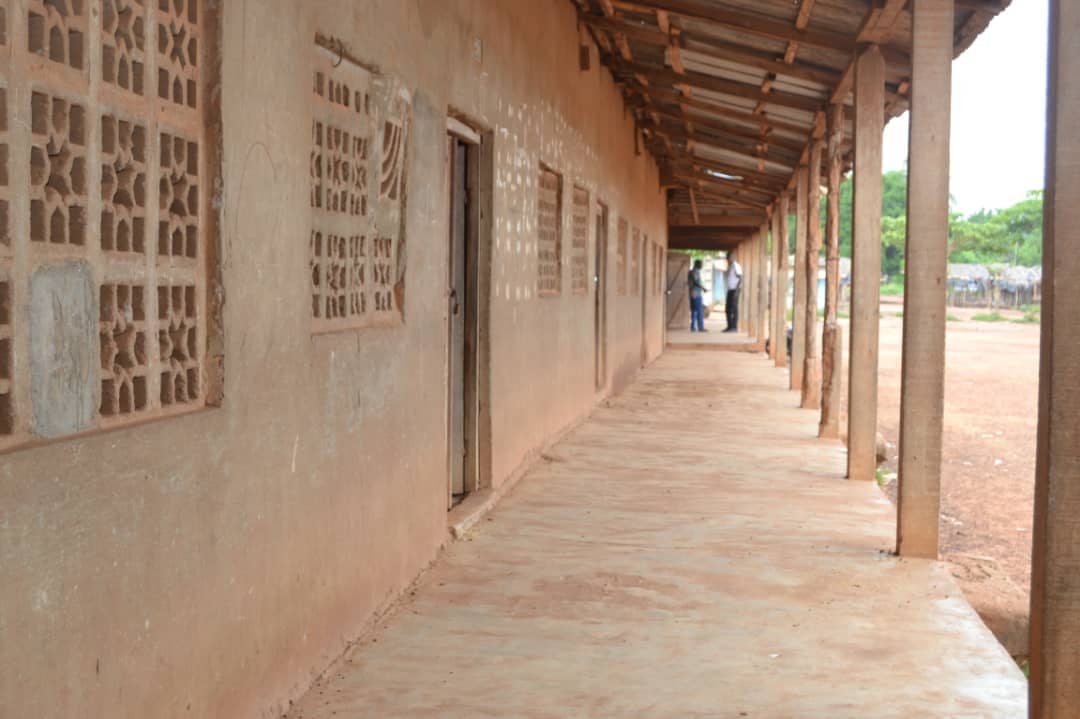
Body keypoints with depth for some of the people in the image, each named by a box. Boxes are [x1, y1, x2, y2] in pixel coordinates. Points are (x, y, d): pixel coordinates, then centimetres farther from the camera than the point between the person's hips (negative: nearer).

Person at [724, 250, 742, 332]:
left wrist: (736, 290, -21)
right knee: (727, 309, 8)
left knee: (734, 308, -9)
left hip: (734, 290, -9)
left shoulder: (736, 266, -10)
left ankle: (734, 327, -8)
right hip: (730, 290, 9)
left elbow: (740, 279, -15)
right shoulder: (729, 266, 17)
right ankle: (730, 326, 12)